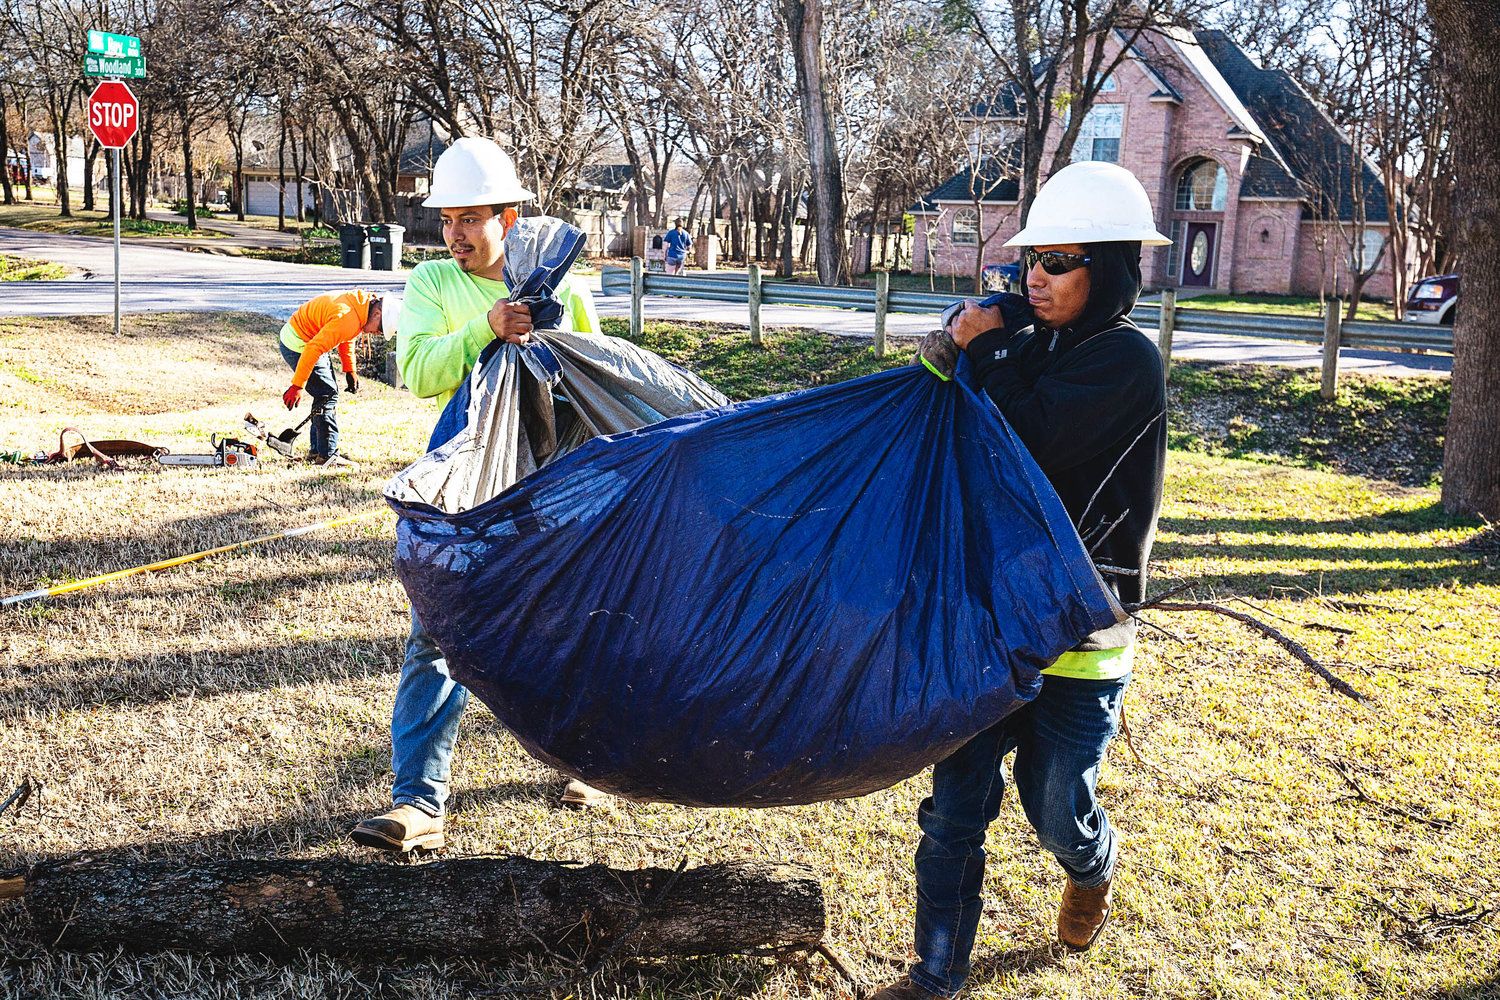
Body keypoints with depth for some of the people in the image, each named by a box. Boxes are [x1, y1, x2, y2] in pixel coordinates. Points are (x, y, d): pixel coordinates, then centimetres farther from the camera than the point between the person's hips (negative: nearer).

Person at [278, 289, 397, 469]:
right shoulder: (347, 318, -32)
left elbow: (346, 338, 15)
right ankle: (327, 456, -5)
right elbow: (313, 349, -32)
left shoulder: (362, 303, -2)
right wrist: (297, 386, -28)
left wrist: (350, 371, 15)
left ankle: (317, 451, 22)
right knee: (328, 395, -10)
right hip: (298, 345, -10)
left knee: (328, 394, 13)